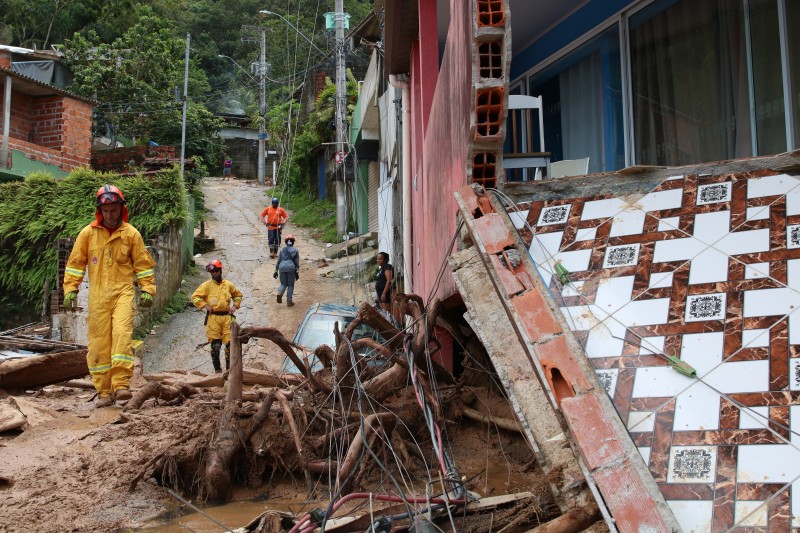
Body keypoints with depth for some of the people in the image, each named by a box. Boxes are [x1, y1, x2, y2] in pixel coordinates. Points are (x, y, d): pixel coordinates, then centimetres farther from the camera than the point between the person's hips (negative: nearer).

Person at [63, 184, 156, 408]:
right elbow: (75, 263, 11)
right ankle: (104, 392, 8)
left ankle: (121, 385, -21)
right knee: (99, 342, 1)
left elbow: (142, 263, 10)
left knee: (122, 333, -21)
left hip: (123, 292, -2)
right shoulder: (87, 233, 6)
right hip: (97, 295, 2)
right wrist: (70, 290, 5)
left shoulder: (131, 233, 4)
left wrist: (147, 290, 3)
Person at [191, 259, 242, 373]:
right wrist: (205, 306, -10)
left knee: (230, 343, -1)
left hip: (226, 317, 2)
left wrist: (235, 306, 12)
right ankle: (217, 369, 12)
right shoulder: (206, 285, 0)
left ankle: (229, 368, 12)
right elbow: (195, 297, -4)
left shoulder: (228, 285, 10)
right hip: (213, 318, -2)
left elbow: (238, 294, 25)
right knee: (215, 345, 0)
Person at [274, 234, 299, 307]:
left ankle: (280, 293, -17)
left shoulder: (282, 249, 11)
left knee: (283, 284, 15)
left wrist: (276, 271, 14)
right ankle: (289, 302, 6)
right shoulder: (295, 250, 6)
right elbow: (297, 263, 2)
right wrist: (297, 273, 5)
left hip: (282, 268, 2)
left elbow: (278, 261, 10)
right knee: (290, 285, 8)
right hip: (291, 268, -2)